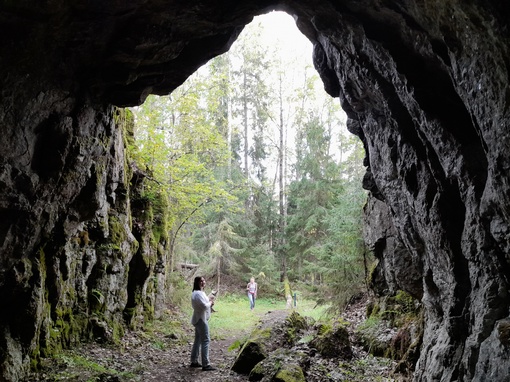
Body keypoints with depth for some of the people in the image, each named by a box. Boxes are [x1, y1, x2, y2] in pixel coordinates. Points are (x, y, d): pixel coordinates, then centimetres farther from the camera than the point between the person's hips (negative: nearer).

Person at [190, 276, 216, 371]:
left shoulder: (200, 292, 14)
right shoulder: (198, 293, -20)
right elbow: (204, 306, -27)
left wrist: (209, 303, 4)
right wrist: (210, 303, -8)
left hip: (199, 319, 11)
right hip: (201, 319, -11)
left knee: (198, 340, 16)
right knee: (205, 340, -10)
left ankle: (194, 361, 23)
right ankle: (206, 365, -10)